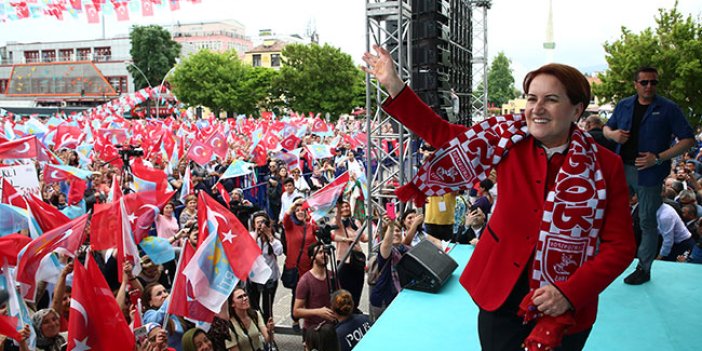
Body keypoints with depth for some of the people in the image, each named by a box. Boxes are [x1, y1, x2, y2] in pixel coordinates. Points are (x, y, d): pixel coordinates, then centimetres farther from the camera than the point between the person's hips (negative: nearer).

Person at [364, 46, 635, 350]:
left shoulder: (605, 166, -10)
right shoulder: (507, 139, -4)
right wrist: (393, 85, -8)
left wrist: (570, 294, -21)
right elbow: (441, 133, -2)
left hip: (564, 312, -1)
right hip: (500, 299, 2)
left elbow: (620, 246, -8)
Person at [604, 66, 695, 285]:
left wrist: (659, 158, -17)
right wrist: (612, 134, -6)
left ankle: (644, 269, 18)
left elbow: (688, 140, -6)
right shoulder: (624, 106, 8)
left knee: (647, 221, 6)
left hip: (649, 173, -3)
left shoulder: (668, 109, -4)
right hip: (622, 169, 4)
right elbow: (606, 128, 19)